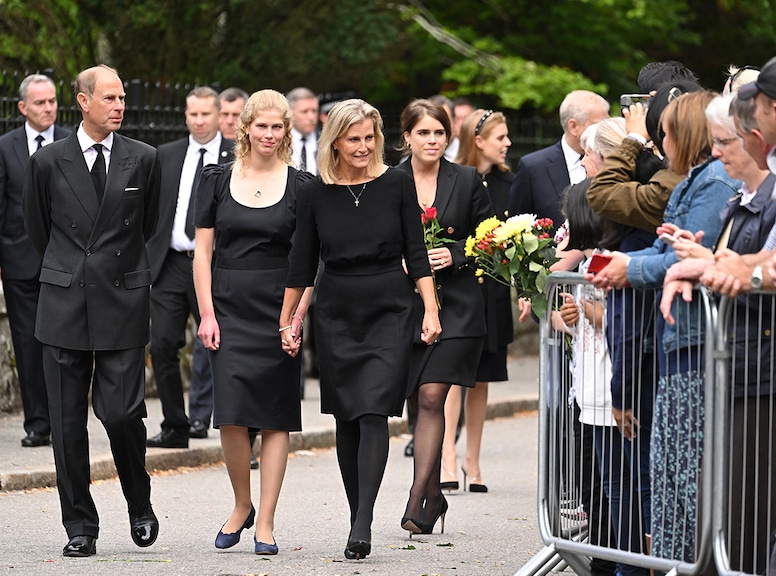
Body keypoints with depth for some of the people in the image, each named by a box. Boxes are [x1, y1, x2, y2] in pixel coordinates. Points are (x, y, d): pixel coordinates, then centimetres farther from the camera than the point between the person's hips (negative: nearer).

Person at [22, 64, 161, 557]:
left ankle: (141, 505, 16)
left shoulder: (143, 159, 3)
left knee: (122, 412, -8)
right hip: (65, 305, 1)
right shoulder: (48, 162, 2)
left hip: (123, 300, -1)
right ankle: (80, 528, 11)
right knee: (67, 422, 2)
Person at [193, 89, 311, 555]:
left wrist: (299, 315, -8)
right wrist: (206, 314, -3)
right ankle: (242, 504, 13)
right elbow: (203, 252, 6)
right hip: (229, 308, 1)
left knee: (276, 417, -1)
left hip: (278, 311, -1)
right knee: (231, 413, -8)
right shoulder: (218, 180, 6)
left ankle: (265, 522, 4)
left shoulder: (299, 185, 3)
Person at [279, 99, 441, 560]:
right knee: (347, 418, 6)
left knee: (374, 413, -13)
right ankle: (357, 516, 15)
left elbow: (416, 254, 1)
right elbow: (302, 263, 9)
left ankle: (363, 525, -18)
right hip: (336, 314, 2)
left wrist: (431, 311, -5)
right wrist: (287, 321, 11)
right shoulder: (316, 193, 2)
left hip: (389, 313, -2)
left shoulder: (397, 185, -2)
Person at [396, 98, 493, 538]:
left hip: (456, 302, -2)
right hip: (405, 301, 2)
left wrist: (455, 255, -9)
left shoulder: (468, 180, 4)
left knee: (432, 396, -12)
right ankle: (434, 495, 19)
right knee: (422, 401, 5)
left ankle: (418, 501, -14)